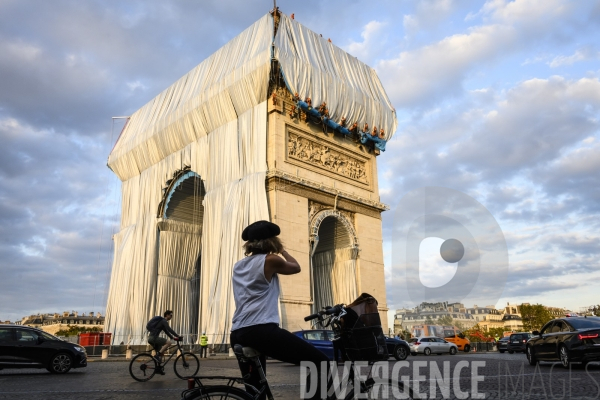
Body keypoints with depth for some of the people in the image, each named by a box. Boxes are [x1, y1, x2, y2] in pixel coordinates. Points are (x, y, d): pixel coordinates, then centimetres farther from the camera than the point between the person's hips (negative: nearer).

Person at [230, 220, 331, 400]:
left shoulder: (238, 266, 19)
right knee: (320, 362, -5)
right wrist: (282, 250, 33)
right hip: (261, 330, -8)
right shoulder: (270, 260, 0)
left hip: (238, 334, 8)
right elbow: (295, 267, 18)